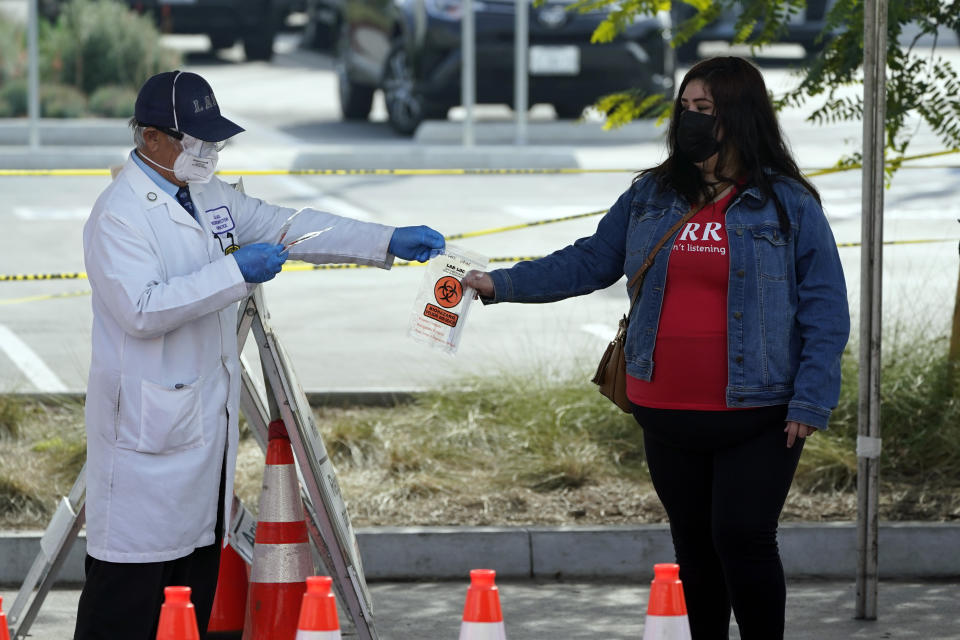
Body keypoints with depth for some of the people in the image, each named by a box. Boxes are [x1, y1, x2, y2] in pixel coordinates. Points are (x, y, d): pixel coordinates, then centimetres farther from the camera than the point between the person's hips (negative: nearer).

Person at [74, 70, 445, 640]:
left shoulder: (210, 196, 13)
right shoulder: (119, 215, -15)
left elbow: (288, 227, 15)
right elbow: (141, 309, -26)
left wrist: (390, 242, 6)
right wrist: (234, 272, -24)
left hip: (208, 417, 9)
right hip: (148, 422, -9)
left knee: (198, 571, 13)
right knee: (128, 593, -8)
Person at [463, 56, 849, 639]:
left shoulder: (789, 204, -3)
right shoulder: (652, 197, 10)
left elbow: (825, 308, -4)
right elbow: (589, 262, 9)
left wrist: (810, 403, -11)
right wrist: (503, 284, -2)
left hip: (756, 417, -5)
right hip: (669, 416, 5)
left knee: (742, 537, -11)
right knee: (694, 544, 12)